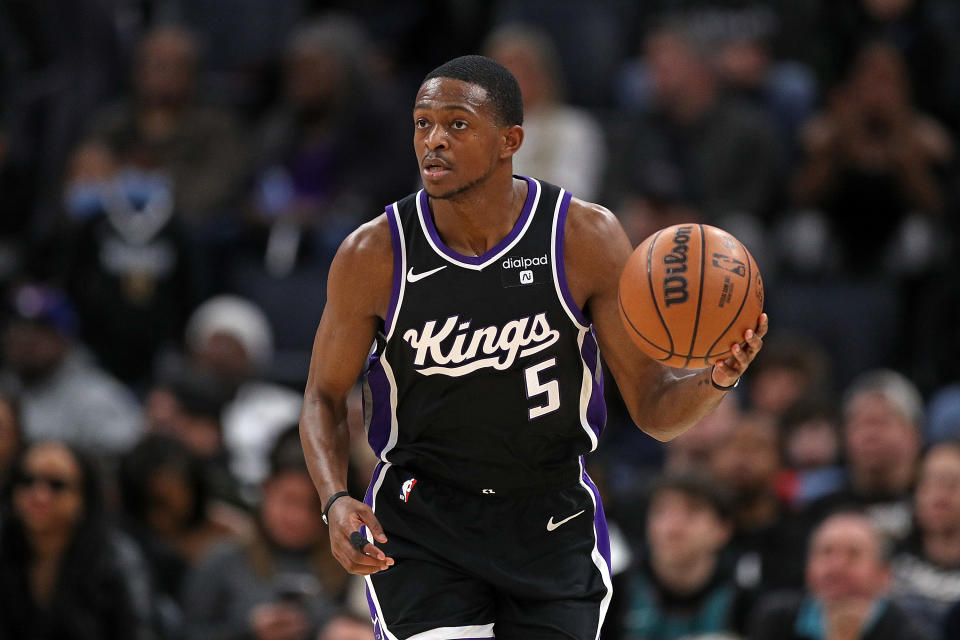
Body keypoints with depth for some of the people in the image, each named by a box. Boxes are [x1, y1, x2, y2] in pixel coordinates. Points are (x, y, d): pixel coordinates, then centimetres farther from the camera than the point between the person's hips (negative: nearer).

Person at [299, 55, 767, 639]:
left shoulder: (587, 237, -12)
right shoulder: (375, 254, -11)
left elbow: (655, 408, -8)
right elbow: (326, 396, 3)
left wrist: (716, 381, -30)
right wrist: (336, 502, -15)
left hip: (553, 525, 1)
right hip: (422, 524, -1)